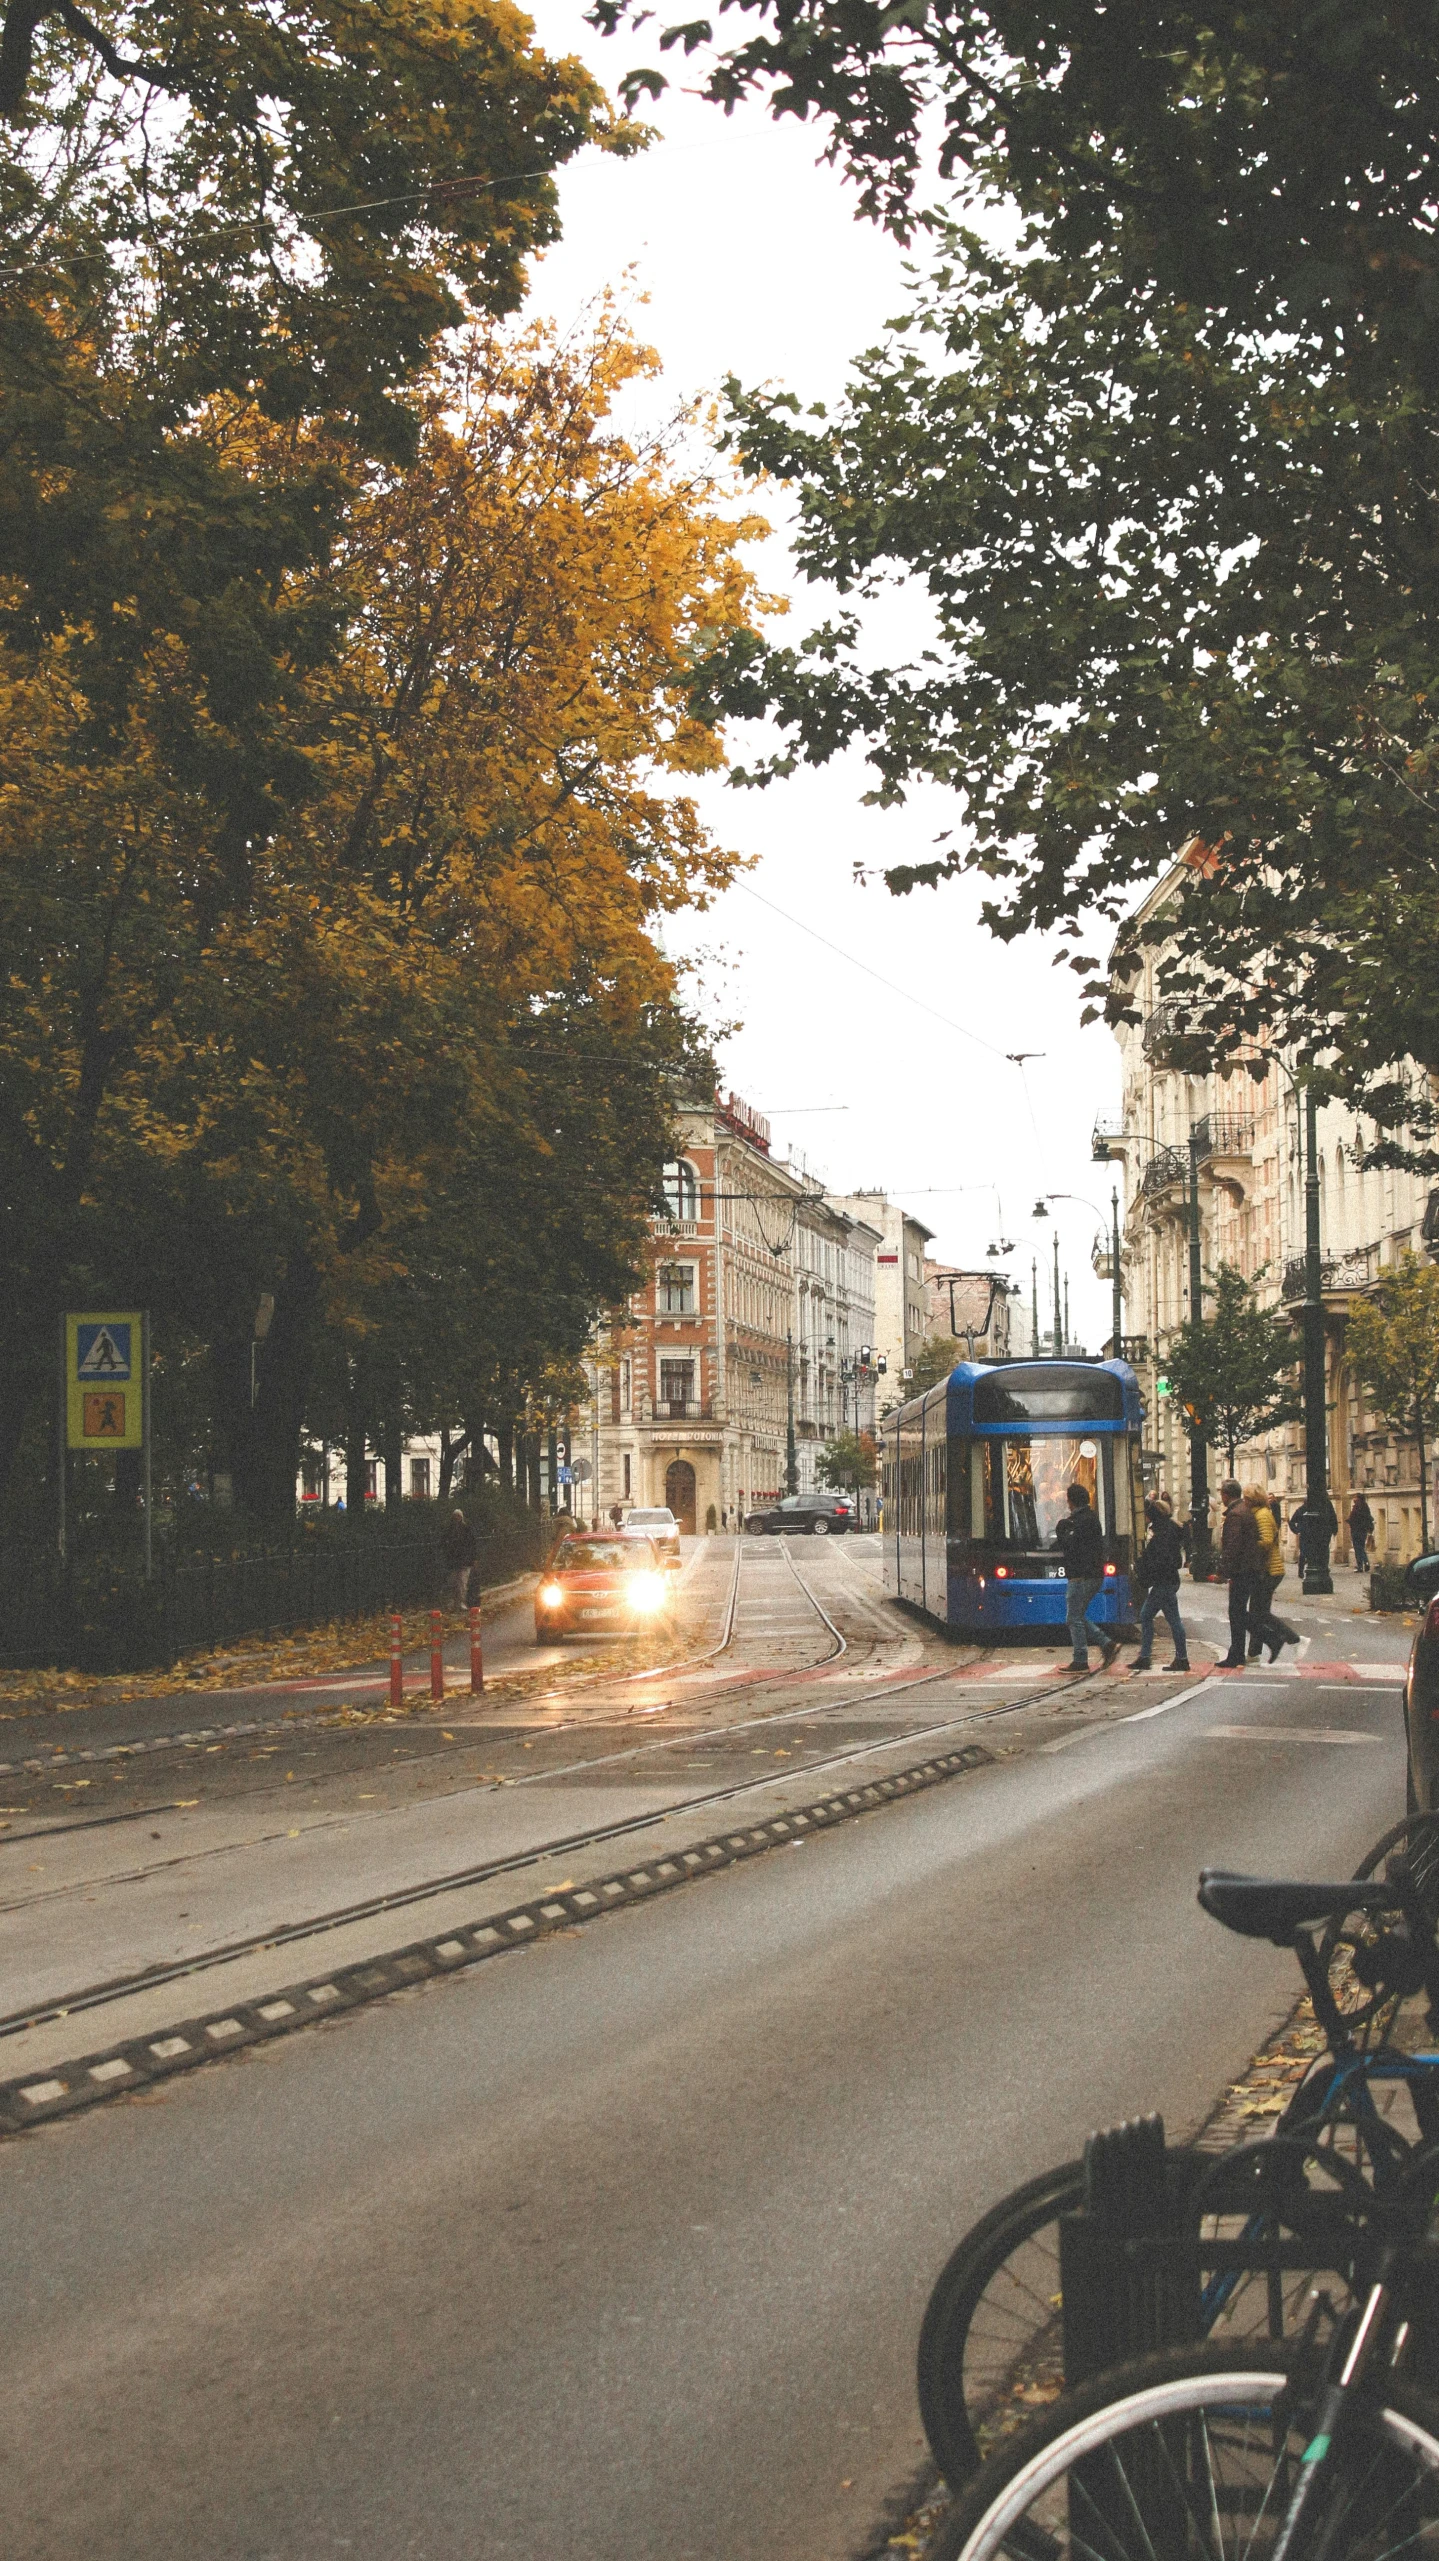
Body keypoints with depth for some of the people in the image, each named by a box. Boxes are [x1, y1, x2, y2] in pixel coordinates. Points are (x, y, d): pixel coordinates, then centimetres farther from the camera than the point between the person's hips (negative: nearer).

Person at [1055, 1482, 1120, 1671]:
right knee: (1079, 1617, 17)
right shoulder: (1092, 1518, 16)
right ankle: (1107, 1643, 7)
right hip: (1095, 1576, 10)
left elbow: (1068, 1546, -18)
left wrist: (1060, 1532, -3)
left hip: (1081, 1577, -10)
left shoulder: (1081, 1521, -15)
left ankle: (1080, 1661, -2)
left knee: (1074, 1619, -3)